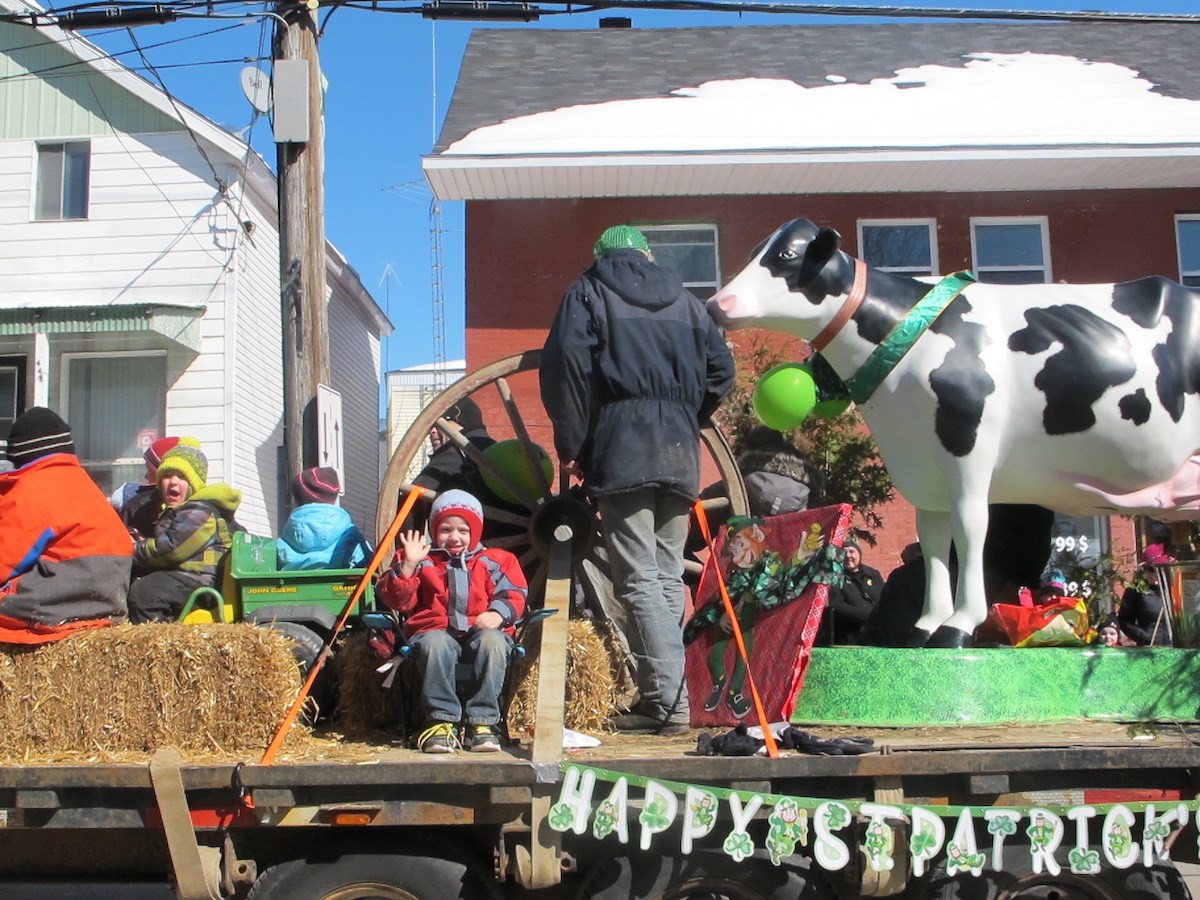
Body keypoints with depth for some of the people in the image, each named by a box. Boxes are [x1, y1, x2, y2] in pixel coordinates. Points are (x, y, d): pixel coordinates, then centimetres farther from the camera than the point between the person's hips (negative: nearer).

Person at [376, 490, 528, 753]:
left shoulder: (494, 561, 19)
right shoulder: (423, 561, 18)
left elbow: (514, 594, 7)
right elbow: (398, 600, 7)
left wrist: (498, 613, -15)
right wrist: (408, 566, -9)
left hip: (481, 631, 0)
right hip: (436, 630, 0)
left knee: (493, 641, -36)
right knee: (436, 643, -38)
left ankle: (483, 722, -32)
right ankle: (442, 721, -31)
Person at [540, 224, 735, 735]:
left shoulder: (589, 293, 9)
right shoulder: (683, 300, 21)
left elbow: (566, 363, -7)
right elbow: (721, 369, 13)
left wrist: (571, 445, -3)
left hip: (620, 452, -4)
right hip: (680, 454, 5)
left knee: (640, 579, -7)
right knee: (668, 577, 10)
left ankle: (668, 703, -12)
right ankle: (665, 698, 9)